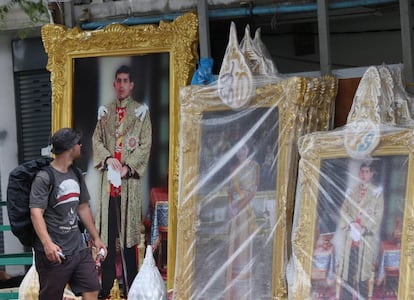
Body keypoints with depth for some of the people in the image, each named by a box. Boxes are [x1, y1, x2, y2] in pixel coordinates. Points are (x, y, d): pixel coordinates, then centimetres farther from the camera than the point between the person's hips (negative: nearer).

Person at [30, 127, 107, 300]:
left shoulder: (76, 175, 13)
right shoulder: (44, 178, -12)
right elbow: (36, 213, -21)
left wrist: (96, 238, 24)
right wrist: (47, 243, -34)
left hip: (78, 247, 7)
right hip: (55, 251, -7)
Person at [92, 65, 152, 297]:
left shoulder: (140, 111, 3)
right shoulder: (105, 112, 15)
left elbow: (145, 145, -2)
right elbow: (97, 140, 11)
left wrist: (128, 167, -13)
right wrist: (108, 158, -9)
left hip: (130, 177, -3)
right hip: (108, 175, 3)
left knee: (129, 227, -4)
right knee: (107, 229, 4)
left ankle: (131, 285, 0)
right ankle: (107, 284, 9)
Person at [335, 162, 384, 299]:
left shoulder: (377, 192, 5)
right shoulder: (352, 191, 16)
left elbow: (378, 215, -2)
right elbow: (343, 211, 9)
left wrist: (364, 229, -13)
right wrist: (352, 224, -9)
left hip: (367, 239, -3)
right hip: (349, 237, 3)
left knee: (363, 275, -5)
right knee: (347, 274, -1)